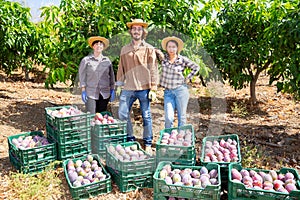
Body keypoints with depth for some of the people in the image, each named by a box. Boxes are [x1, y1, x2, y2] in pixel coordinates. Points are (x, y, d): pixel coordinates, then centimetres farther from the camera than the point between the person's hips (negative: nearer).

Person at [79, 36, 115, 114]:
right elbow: (82, 76, 2)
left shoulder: (107, 60, 9)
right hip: (90, 93, -3)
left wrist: (112, 90, 11)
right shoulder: (86, 60, 1)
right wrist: (83, 91, -4)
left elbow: (111, 75, 15)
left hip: (104, 94, 3)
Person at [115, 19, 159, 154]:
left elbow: (153, 69, 1)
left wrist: (153, 89, -5)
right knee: (122, 114, 0)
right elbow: (121, 68, 16)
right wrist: (119, 85, 10)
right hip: (128, 88, 3)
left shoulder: (149, 49, 4)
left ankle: (148, 144, 17)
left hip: (144, 88, -3)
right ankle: (130, 139, 18)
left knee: (146, 116, 4)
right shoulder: (124, 49, 13)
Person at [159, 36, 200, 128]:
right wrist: (158, 52, -6)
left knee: (181, 117, 5)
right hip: (168, 92, 1)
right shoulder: (163, 58, 3)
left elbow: (196, 67, 11)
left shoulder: (183, 59, -1)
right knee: (168, 118, -6)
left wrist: (188, 78, 3)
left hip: (181, 90, -1)